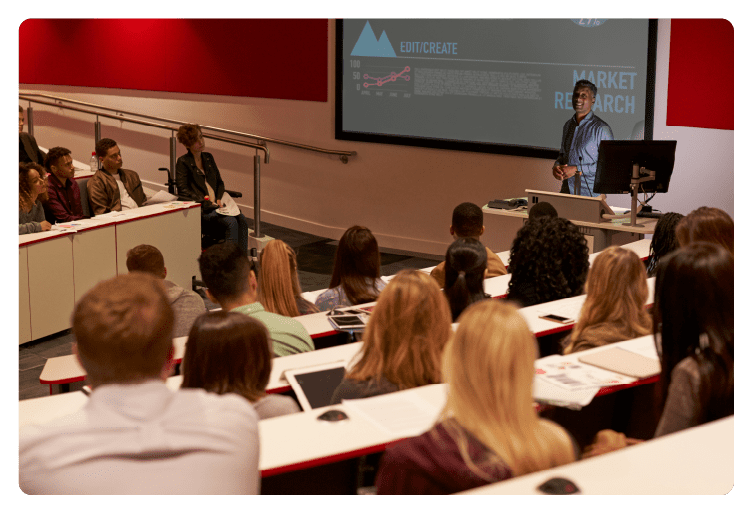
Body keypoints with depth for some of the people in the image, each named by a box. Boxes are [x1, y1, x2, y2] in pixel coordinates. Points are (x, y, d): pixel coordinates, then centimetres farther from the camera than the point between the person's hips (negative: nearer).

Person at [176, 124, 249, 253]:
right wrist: (205, 200, -15)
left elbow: (219, 182, 23)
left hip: (215, 205, 6)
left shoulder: (208, 157, 18)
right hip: (200, 209, -6)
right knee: (231, 222, -29)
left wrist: (219, 199, 4)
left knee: (242, 219, -20)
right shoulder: (183, 162, -2)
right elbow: (183, 191, -8)